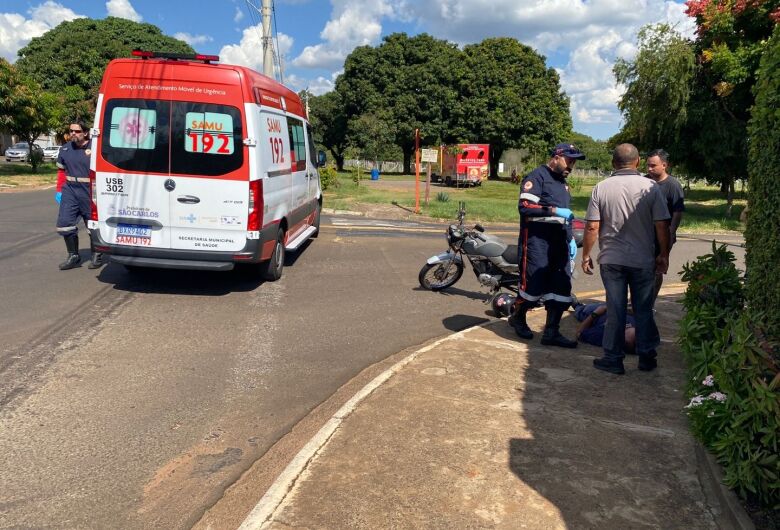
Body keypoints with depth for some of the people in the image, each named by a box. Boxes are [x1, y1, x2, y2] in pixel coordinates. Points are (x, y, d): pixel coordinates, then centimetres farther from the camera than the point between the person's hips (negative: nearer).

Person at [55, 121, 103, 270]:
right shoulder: (65, 149, 10)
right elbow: (61, 170, 17)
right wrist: (59, 190, 14)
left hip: (90, 193, -5)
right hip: (70, 191, 5)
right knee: (65, 223, 1)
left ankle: (97, 255, 24)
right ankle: (73, 256, 13)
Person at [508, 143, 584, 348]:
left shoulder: (563, 183, 23)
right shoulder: (537, 176, -6)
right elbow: (524, 206, -19)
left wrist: (570, 238, 20)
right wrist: (553, 210, -21)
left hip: (558, 243, 9)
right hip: (537, 240, -8)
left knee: (562, 286, 2)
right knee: (533, 285, -8)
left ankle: (551, 332, 9)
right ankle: (517, 317, 20)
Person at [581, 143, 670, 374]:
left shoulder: (601, 188, -5)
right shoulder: (650, 187, -6)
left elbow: (592, 227, -7)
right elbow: (662, 226, -6)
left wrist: (586, 255, 3)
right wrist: (663, 255, 6)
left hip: (611, 260, 0)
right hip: (643, 260, 0)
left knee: (615, 310, 6)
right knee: (643, 309, 12)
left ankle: (613, 359, 13)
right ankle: (646, 357, 22)